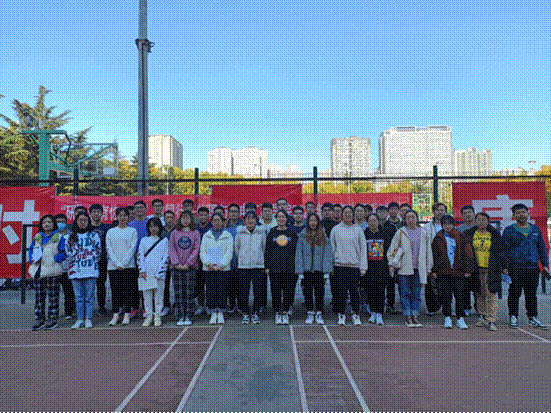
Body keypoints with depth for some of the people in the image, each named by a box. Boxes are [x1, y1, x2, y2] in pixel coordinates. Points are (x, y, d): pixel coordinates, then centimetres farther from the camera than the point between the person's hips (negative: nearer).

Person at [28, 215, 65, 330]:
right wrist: (32, 259, 0)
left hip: (53, 271, -4)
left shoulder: (59, 237, 1)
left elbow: (63, 252, -3)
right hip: (39, 270, 4)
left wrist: (53, 259, -15)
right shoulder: (37, 237, 15)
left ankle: (53, 319, 9)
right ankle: (40, 319, 17)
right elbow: (31, 249, 19)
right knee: (39, 296, 8)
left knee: (53, 296, 0)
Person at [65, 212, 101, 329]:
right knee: (78, 296, 8)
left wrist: (92, 260, 5)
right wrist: (73, 260, 6)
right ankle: (79, 319, 15)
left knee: (89, 296, 1)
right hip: (76, 269, 3)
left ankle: (88, 319, 8)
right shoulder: (71, 236, 12)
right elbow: (68, 251, 16)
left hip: (90, 269, -2)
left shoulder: (94, 235, 5)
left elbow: (99, 251, 8)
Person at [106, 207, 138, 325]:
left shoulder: (132, 231, 6)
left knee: (127, 290, 0)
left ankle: (127, 315, 8)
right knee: (115, 290, 2)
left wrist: (123, 263, -11)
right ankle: (115, 315, 11)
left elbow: (132, 248, -2)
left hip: (128, 266, -1)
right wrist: (117, 263, -9)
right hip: (113, 266, 2)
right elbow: (109, 249, 3)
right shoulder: (110, 232, 11)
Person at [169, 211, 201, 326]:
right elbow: (171, 249, 3)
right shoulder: (174, 233, 8)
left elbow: (196, 249, 0)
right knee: (178, 292, 1)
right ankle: (180, 317, 9)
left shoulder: (195, 233, 6)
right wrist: (177, 263, -9)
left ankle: (188, 317, 9)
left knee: (189, 292, 1)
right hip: (176, 267, 1)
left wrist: (188, 263, -10)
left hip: (190, 267, -1)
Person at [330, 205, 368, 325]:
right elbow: (331, 247, 9)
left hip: (355, 265, 0)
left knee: (354, 291, 1)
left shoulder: (358, 229, 6)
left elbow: (363, 248, 6)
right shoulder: (336, 229, 5)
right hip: (340, 265, 0)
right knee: (341, 291, 1)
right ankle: (341, 315, 14)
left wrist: (363, 267, 2)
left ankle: (356, 315, 16)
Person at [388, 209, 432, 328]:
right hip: (404, 268, -2)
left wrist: (428, 268, 14)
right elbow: (392, 248, 2)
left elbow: (428, 251, 16)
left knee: (416, 294, 6)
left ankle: (415, 316, 15)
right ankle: (408, 317, 8)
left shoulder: (423, 233, 10)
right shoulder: (401, 232, 2)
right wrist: (391, 264, -5)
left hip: (418, 268, 2)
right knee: (405, 293, 0)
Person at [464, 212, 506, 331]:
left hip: (492, 269, -2)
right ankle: (483, 317, 23)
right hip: (476, 269, 2)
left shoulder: (494, 234, 4)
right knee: (479, 294, 9)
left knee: (492, 295, -6)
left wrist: (503, 266, 3)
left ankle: (491, 321, -1)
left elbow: (501, 250, 7)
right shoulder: (469, 234, 6)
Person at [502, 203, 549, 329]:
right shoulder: (509, 230, 1)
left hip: (533, 267, 3)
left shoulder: (535, 229, 13)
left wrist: (545, 264, 12)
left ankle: (532, 318, 21)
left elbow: (541, 247, 17)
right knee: (514, 293, 0)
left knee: (531, 294, 10)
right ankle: (513, 317, 11)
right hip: (515, 267, -3)